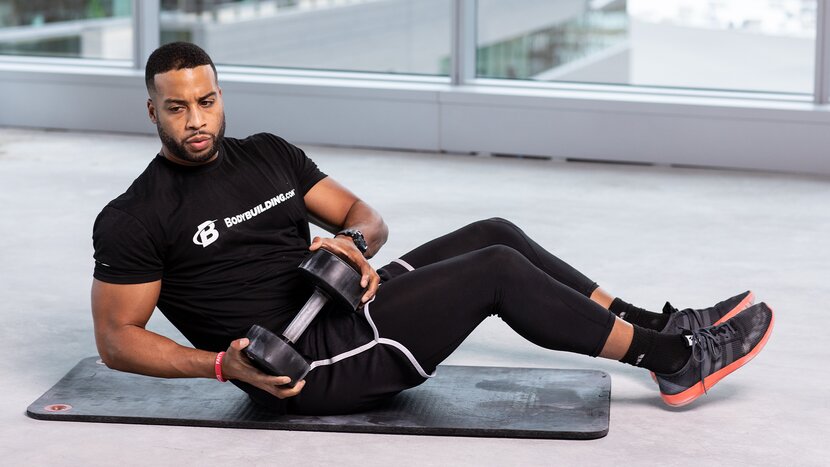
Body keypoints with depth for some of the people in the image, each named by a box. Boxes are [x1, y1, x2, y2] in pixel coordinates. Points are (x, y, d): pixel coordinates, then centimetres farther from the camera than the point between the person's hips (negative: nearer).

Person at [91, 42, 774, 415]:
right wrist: (221, 364, -21)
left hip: (344, 310, 8)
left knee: (495, 234, 0)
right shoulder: (135, 220, -9)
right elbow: (117, 339, -9)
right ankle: (675, 361, -9)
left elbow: (367, 215, 13)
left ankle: (660, 327, 7)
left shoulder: (268, 155, 11)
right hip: (302, 368, -8)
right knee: (496, 270, -17)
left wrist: (353, 241, -12)